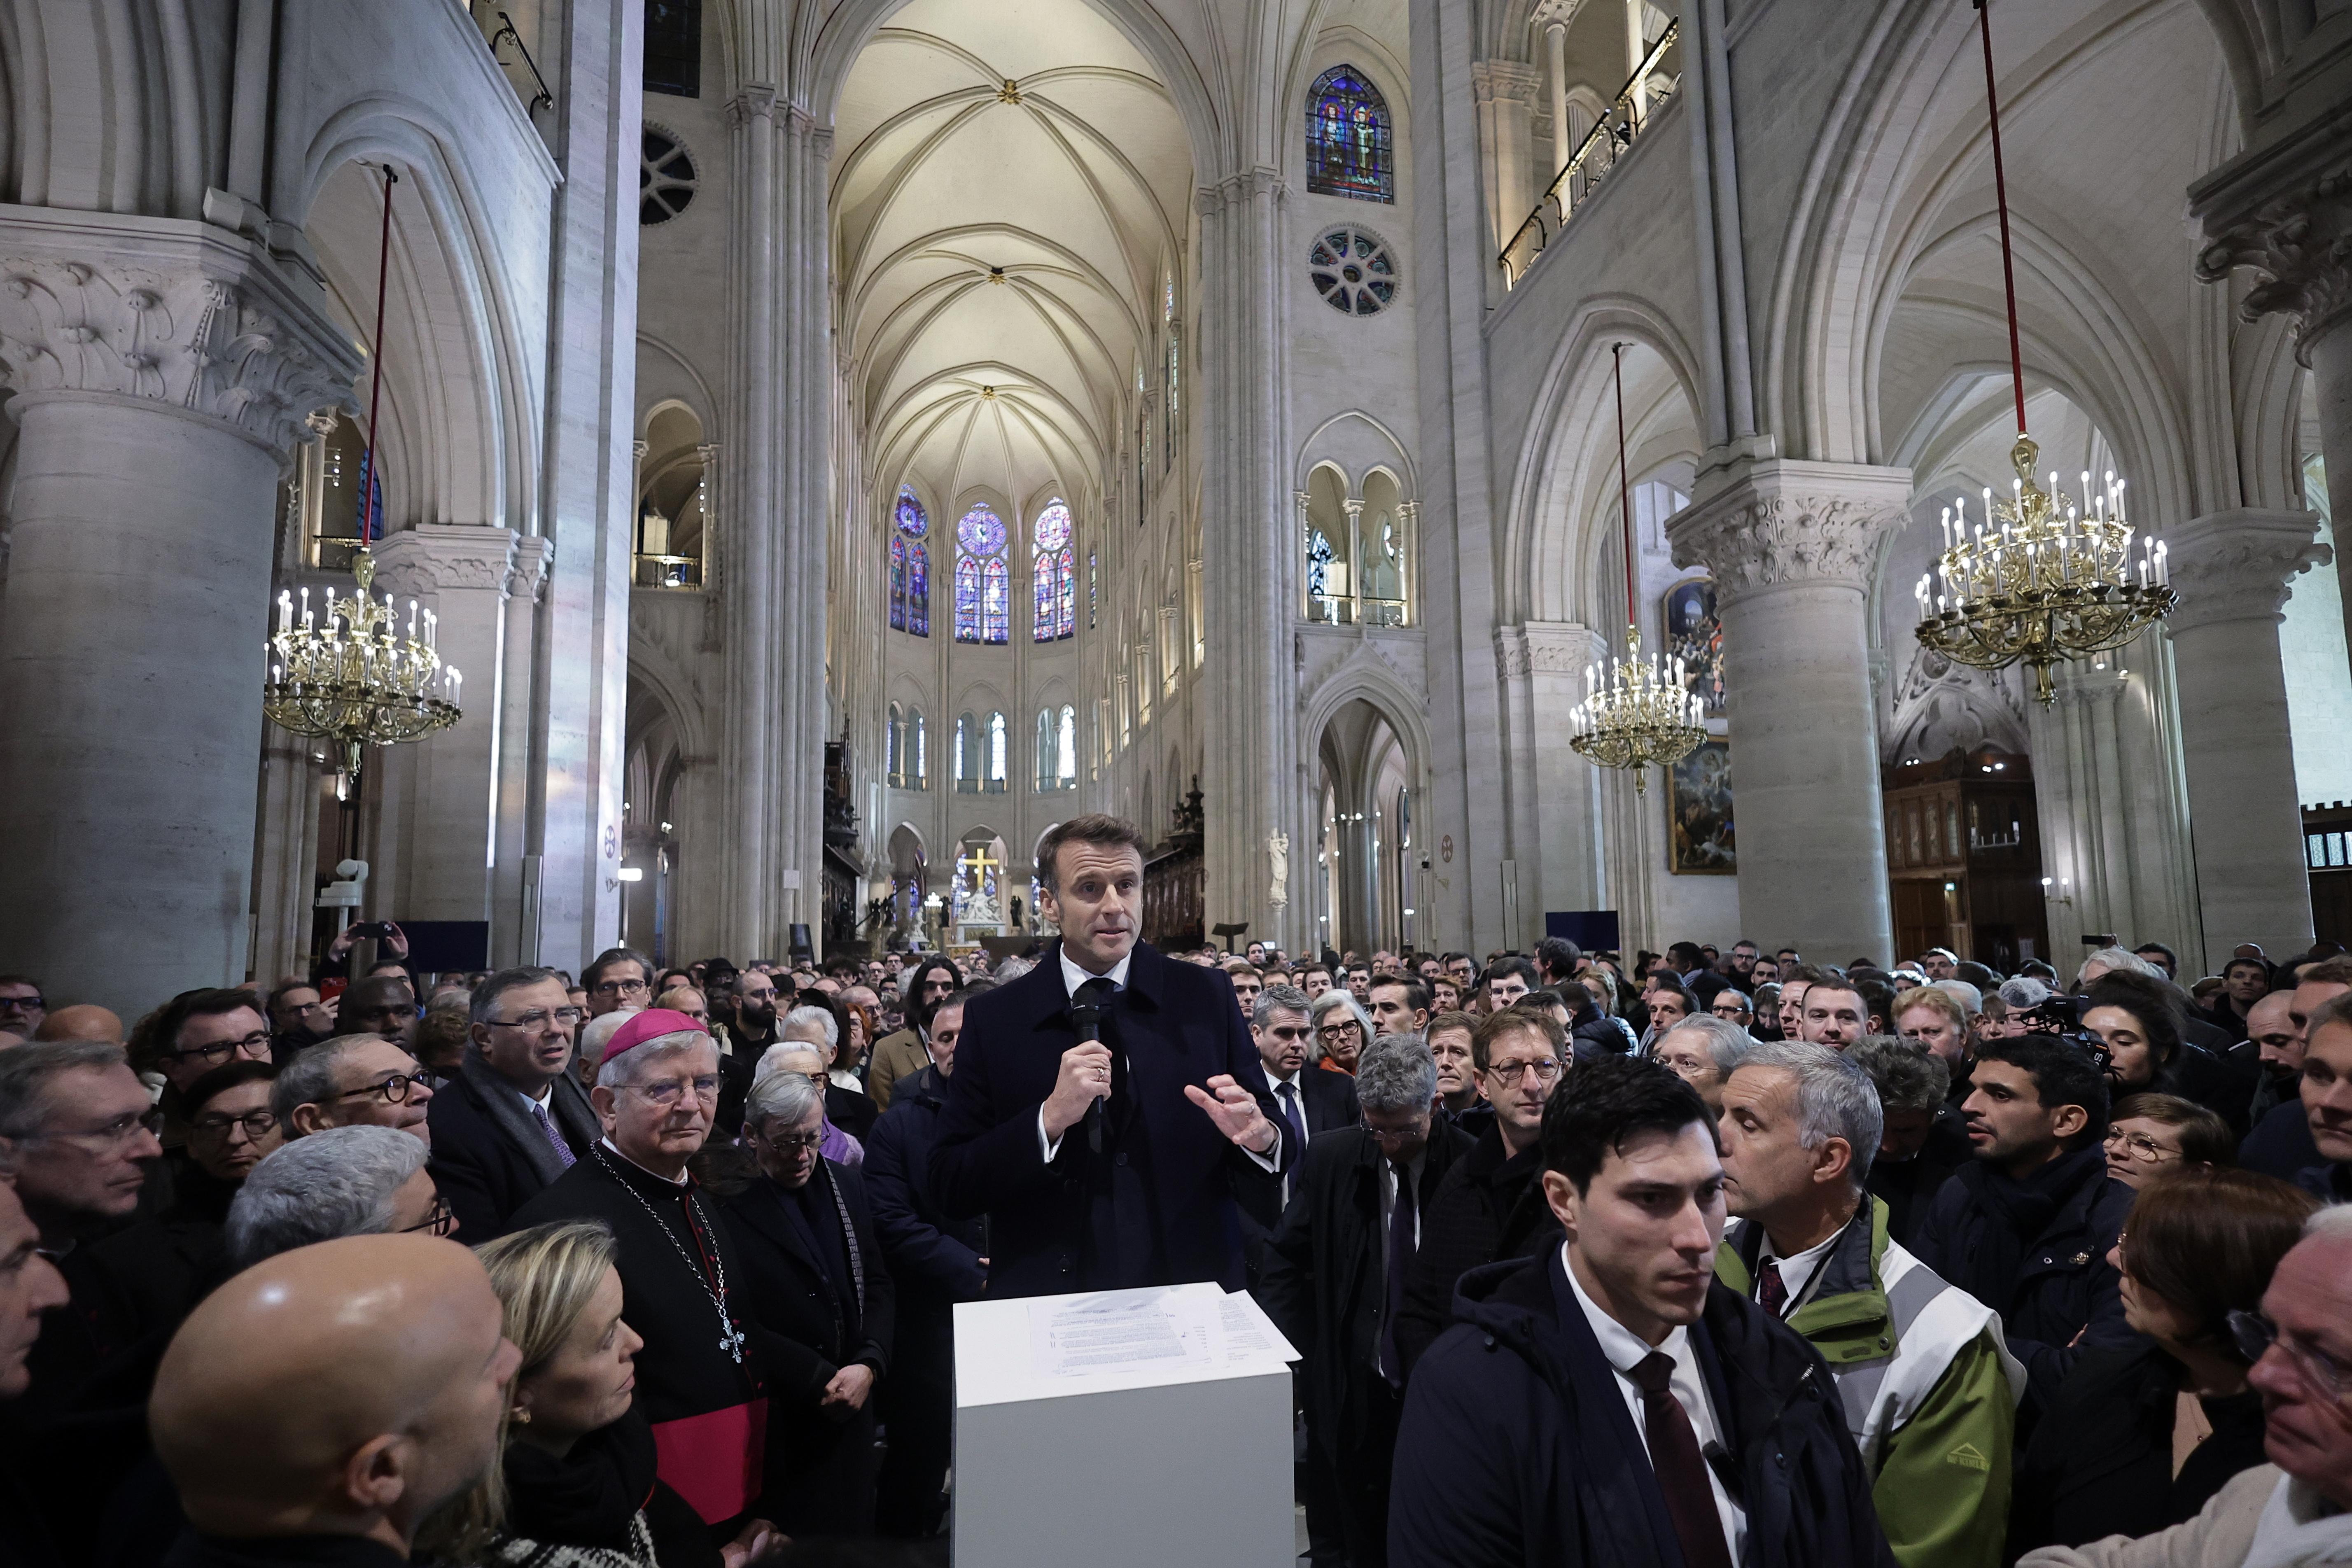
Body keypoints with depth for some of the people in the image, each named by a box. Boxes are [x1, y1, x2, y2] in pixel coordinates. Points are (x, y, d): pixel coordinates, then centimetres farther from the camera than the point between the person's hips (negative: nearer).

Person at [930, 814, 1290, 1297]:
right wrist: (1049, 1120, -22)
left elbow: (1278, 1152, 0)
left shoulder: (1208, 999, -5)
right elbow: (950, 1187, -8)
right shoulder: (994, 1020, -6)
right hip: (1049, 1311, -1)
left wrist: (1260, 1138, -22)